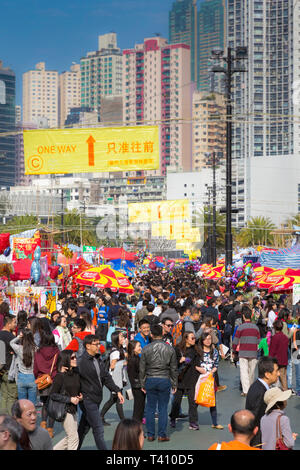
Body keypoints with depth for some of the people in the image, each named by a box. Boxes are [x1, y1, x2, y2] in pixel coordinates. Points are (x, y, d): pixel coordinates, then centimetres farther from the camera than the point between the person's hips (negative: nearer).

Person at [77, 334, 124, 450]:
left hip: (96, 399, 8)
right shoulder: (82, 361, -15)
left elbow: (106, 377, 15)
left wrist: (117, 391, 8)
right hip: (88, 399, -8)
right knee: (98, 429, -7)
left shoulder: (98, 360, 10)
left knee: (84, 427, 17)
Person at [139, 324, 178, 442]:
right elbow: (174, 369, 3)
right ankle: (162, 434, 7)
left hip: (150, 380, 0)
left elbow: (142, 369, 1)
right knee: (163, 408, 5)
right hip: (165, 380, 0)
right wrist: (174, 384, 11)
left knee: (150, 408, 8)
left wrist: (142, 384, 10)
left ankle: (150, 434, 11)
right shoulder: (170, 349, -2)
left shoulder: (146, 349, -4)